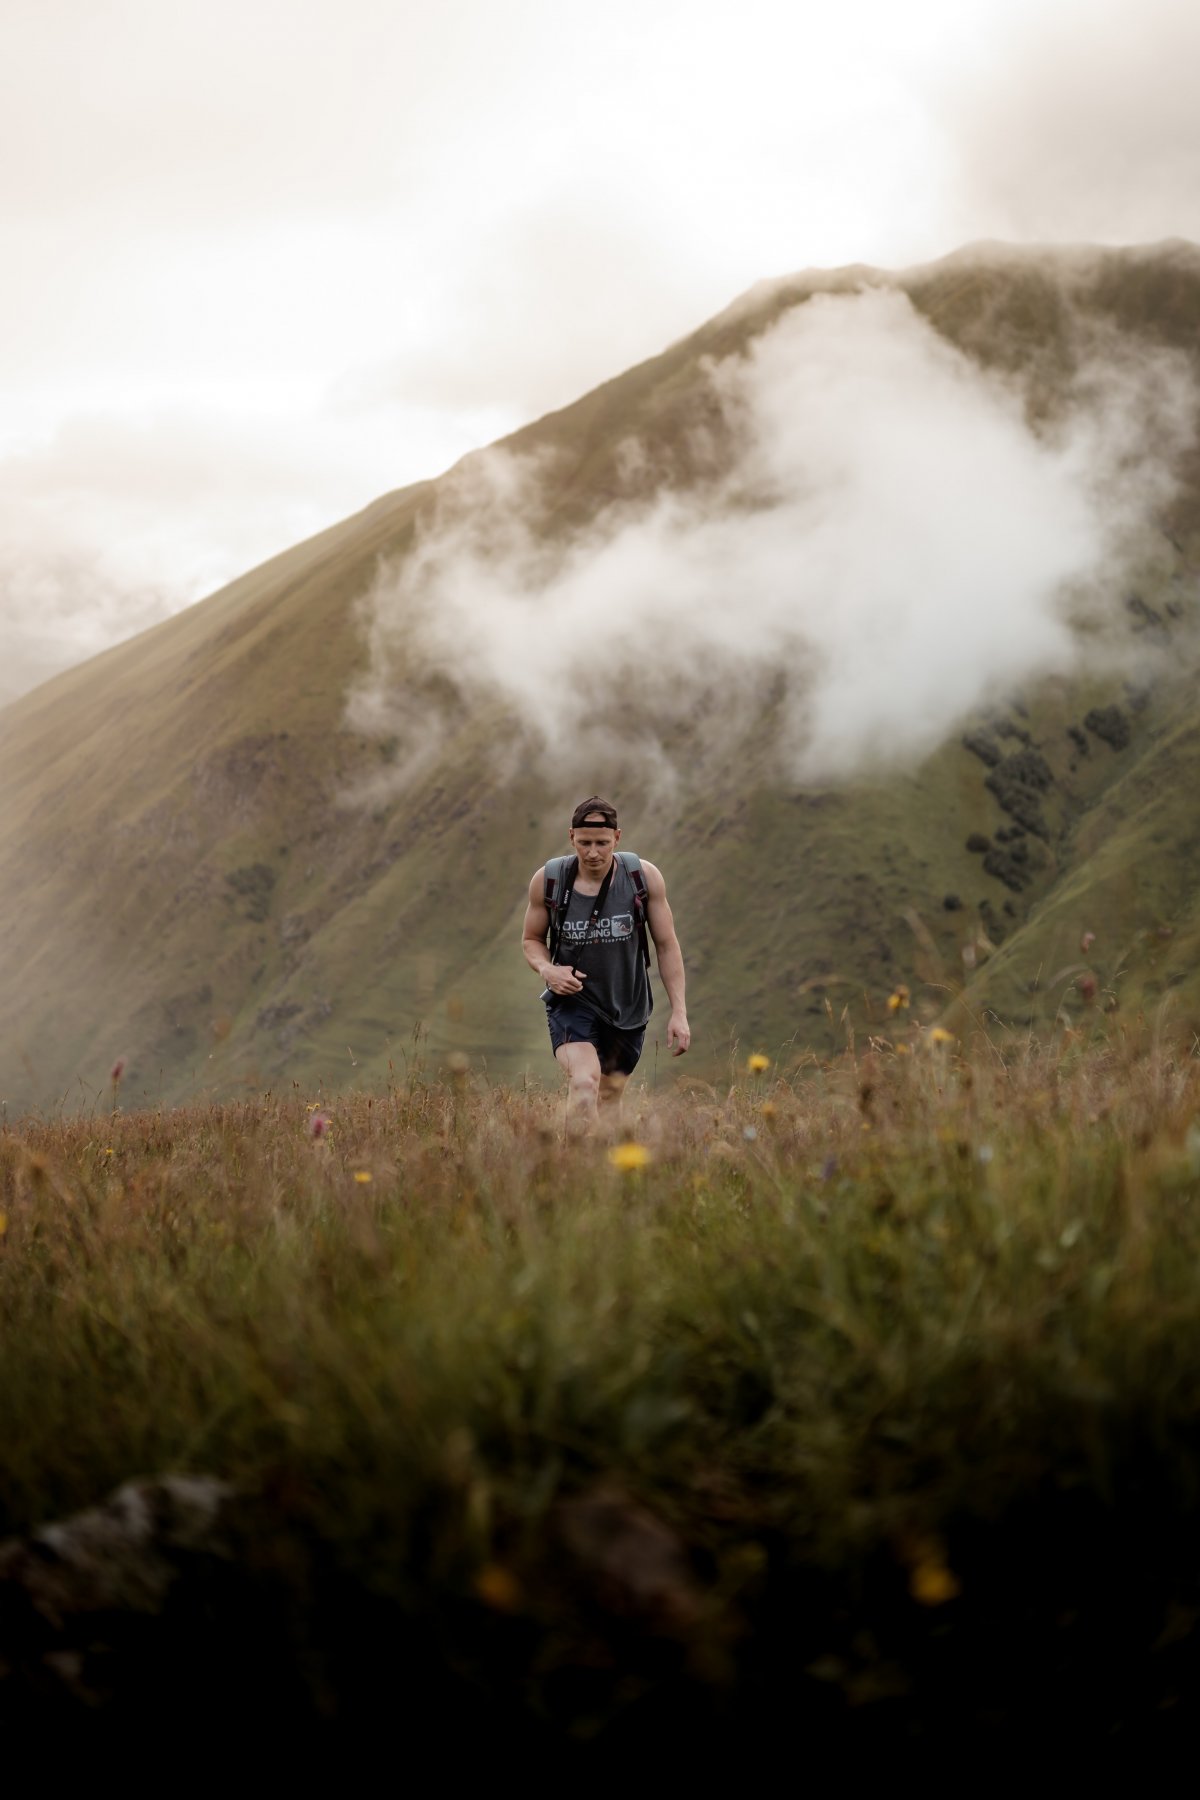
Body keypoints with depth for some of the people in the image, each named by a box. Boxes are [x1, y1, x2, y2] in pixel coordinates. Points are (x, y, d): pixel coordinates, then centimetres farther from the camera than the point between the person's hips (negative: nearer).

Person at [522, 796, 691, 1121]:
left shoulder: (644, 877, -9)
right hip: (571, 1001, -2)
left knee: (608, 1099, 14)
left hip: (628, 1008, 2)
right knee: (584, 1085, -27)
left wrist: (679, 1011, -4)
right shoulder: (547, 880, -9)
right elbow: (531, 939, 6)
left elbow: (666, 945, -1)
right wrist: (546, 969, -16)